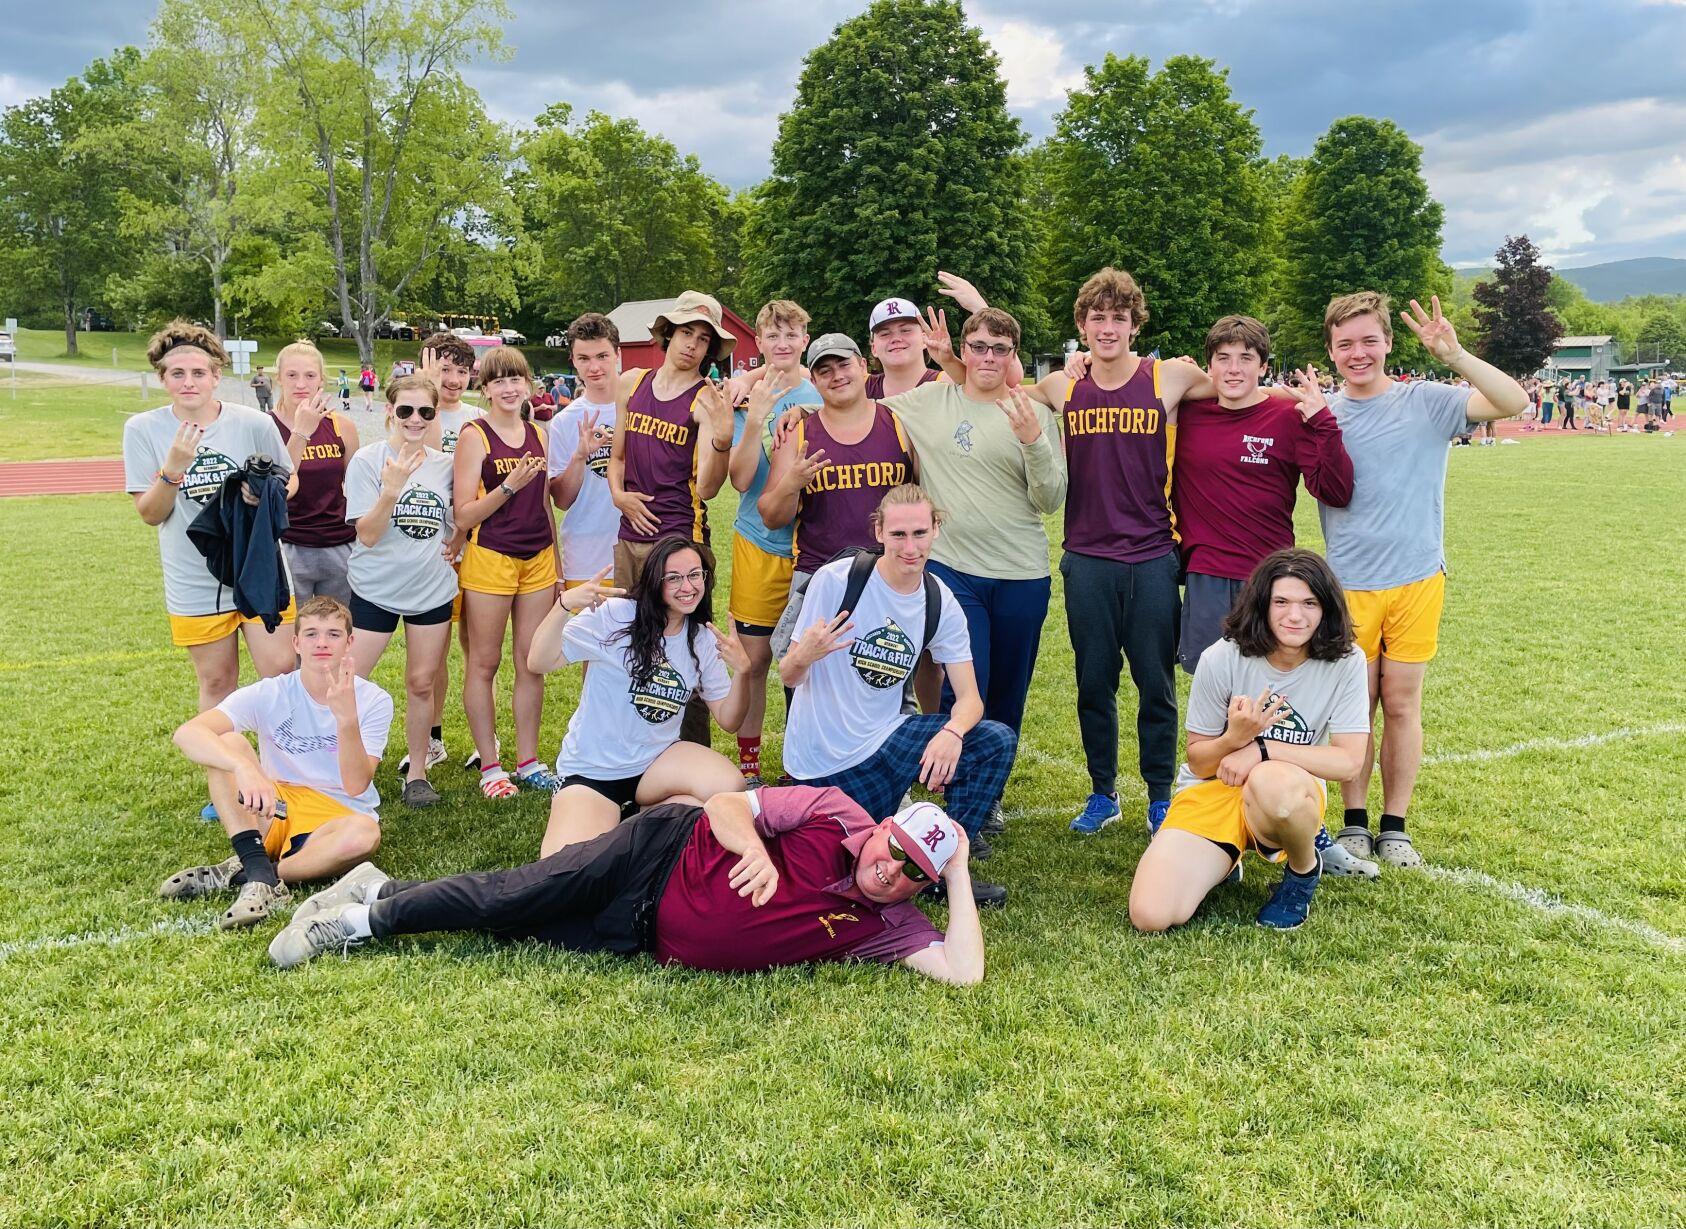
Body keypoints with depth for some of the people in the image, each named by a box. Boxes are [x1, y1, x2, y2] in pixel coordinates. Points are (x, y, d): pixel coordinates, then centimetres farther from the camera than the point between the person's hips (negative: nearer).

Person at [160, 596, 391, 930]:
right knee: (226, 744, -22)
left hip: (337, 817, -1)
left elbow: (356, 786, -18)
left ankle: (237, 874, -22)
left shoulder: (374, 701, -6)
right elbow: (186, 733, -21)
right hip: (272, 812, 2)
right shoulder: (269, 694, -6)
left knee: (364, 832, -37)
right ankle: (260, 873, -29)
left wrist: (346, 717, -33)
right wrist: (245, 768, -39)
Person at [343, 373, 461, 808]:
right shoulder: (367, 461, -10)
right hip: (376, 589, -3)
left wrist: (455, 544, -1)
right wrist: (391, 491, -30)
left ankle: (417, 772, 22)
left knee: (422, 683, 10)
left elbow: (460, 521, 18)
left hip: (432, 589, 3)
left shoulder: (445, 465, 2)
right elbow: (366, 535, -16)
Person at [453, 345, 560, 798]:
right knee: (484, 664, 3)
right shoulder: (475, 435, -6)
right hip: (490, 558, -5)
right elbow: (464, 515, -10)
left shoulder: (537, 435, 10)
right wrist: (508, 486, -23)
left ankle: (528, 761, 17)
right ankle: (489, 765, 12)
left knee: (532, 664, 8)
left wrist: (556, 566, 19)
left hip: (539, 559, 5)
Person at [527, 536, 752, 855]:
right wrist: (564, 605, -38)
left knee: (730, 787, -24)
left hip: (657, 759, 4)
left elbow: (728, 720, -1)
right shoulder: (614, 616, -14)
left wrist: (742, 671, -21)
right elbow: (538, 664, -21)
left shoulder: (704, 640, 1)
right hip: (591, 770, -4)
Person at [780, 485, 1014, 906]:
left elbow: (969, 697, -6)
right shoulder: (835, 580, -15)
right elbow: (788, 678, -10)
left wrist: (952, 733, -30)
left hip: (885, 738, 5)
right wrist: (804, 655, -35)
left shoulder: (941, 604, -3)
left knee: (998, 741, -9)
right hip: (823, 759, -4)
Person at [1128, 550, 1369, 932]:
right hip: (1210, 791, 1)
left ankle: (1305, 870, -5)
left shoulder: (1345, 662, -9)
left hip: (1293, 793, -1)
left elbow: (1348, 761, -13)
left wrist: (1261, 749, -22)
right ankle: (1222, 860, 15)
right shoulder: (1221, 659, -11)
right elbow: (1198, 761, -4)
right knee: (1150, 916, -21)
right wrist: (1234, 739, -27)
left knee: (1270, 781, -42)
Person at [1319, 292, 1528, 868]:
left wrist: (1454, 355, -23)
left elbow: (1514, 402, -12)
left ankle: (1394, 826, 18)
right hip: (1350, 584, 1)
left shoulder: (1426, 402, -2)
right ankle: (1354, 822, 19)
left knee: (1402, 704, 6)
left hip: (1416, 581, 0)